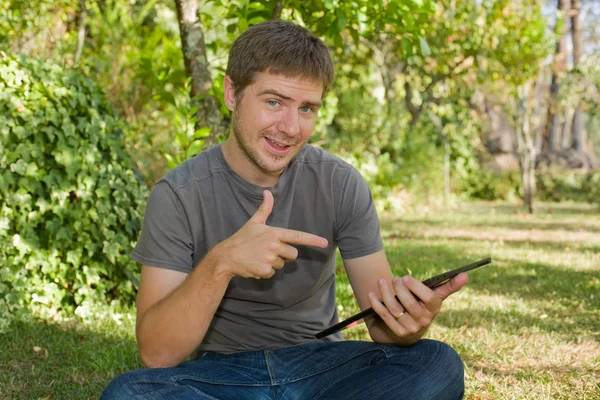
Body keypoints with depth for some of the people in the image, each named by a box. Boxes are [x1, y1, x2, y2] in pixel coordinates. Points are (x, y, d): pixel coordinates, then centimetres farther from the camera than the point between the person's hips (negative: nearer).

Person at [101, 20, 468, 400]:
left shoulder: (340, 184, -6)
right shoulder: (179, 195, -11)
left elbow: (382, 321, -7)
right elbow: (157, 354, -17)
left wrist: (408, 320, -32)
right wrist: (220, 264, -33)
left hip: (320, 366, 1)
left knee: (439, 364, -25)